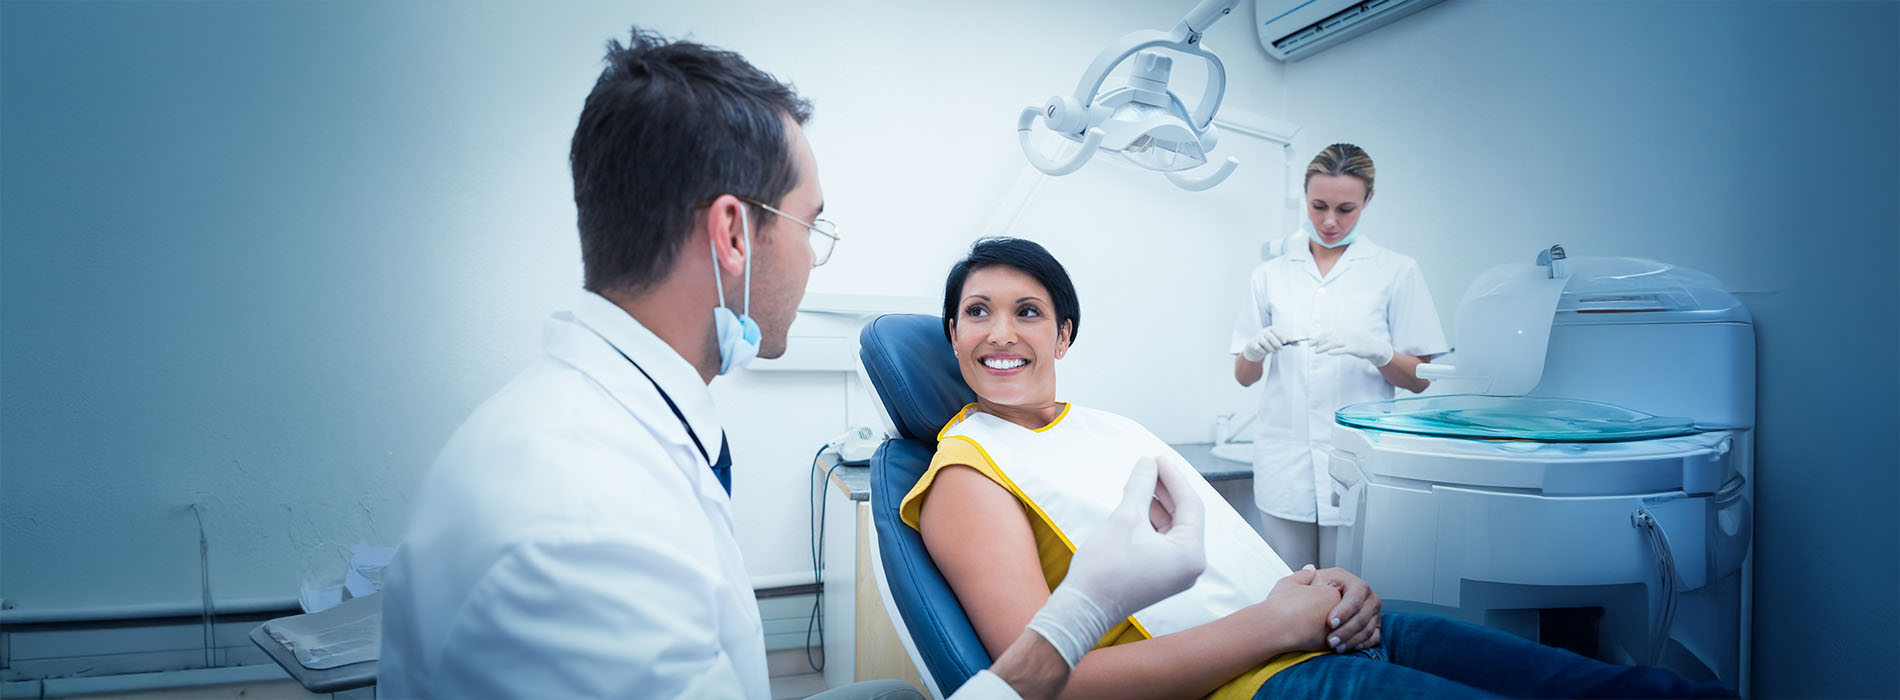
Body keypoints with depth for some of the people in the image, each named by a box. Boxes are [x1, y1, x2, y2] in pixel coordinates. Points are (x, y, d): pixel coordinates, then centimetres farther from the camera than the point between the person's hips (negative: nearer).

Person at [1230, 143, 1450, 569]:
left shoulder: (1397, 272, 4)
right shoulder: (1271, 275, 10)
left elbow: (1419, 380, 2)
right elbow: (1244, 375, 12)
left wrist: (1375, 350, -17)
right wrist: (1255, 349, -10)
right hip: (1284, 465, 2)